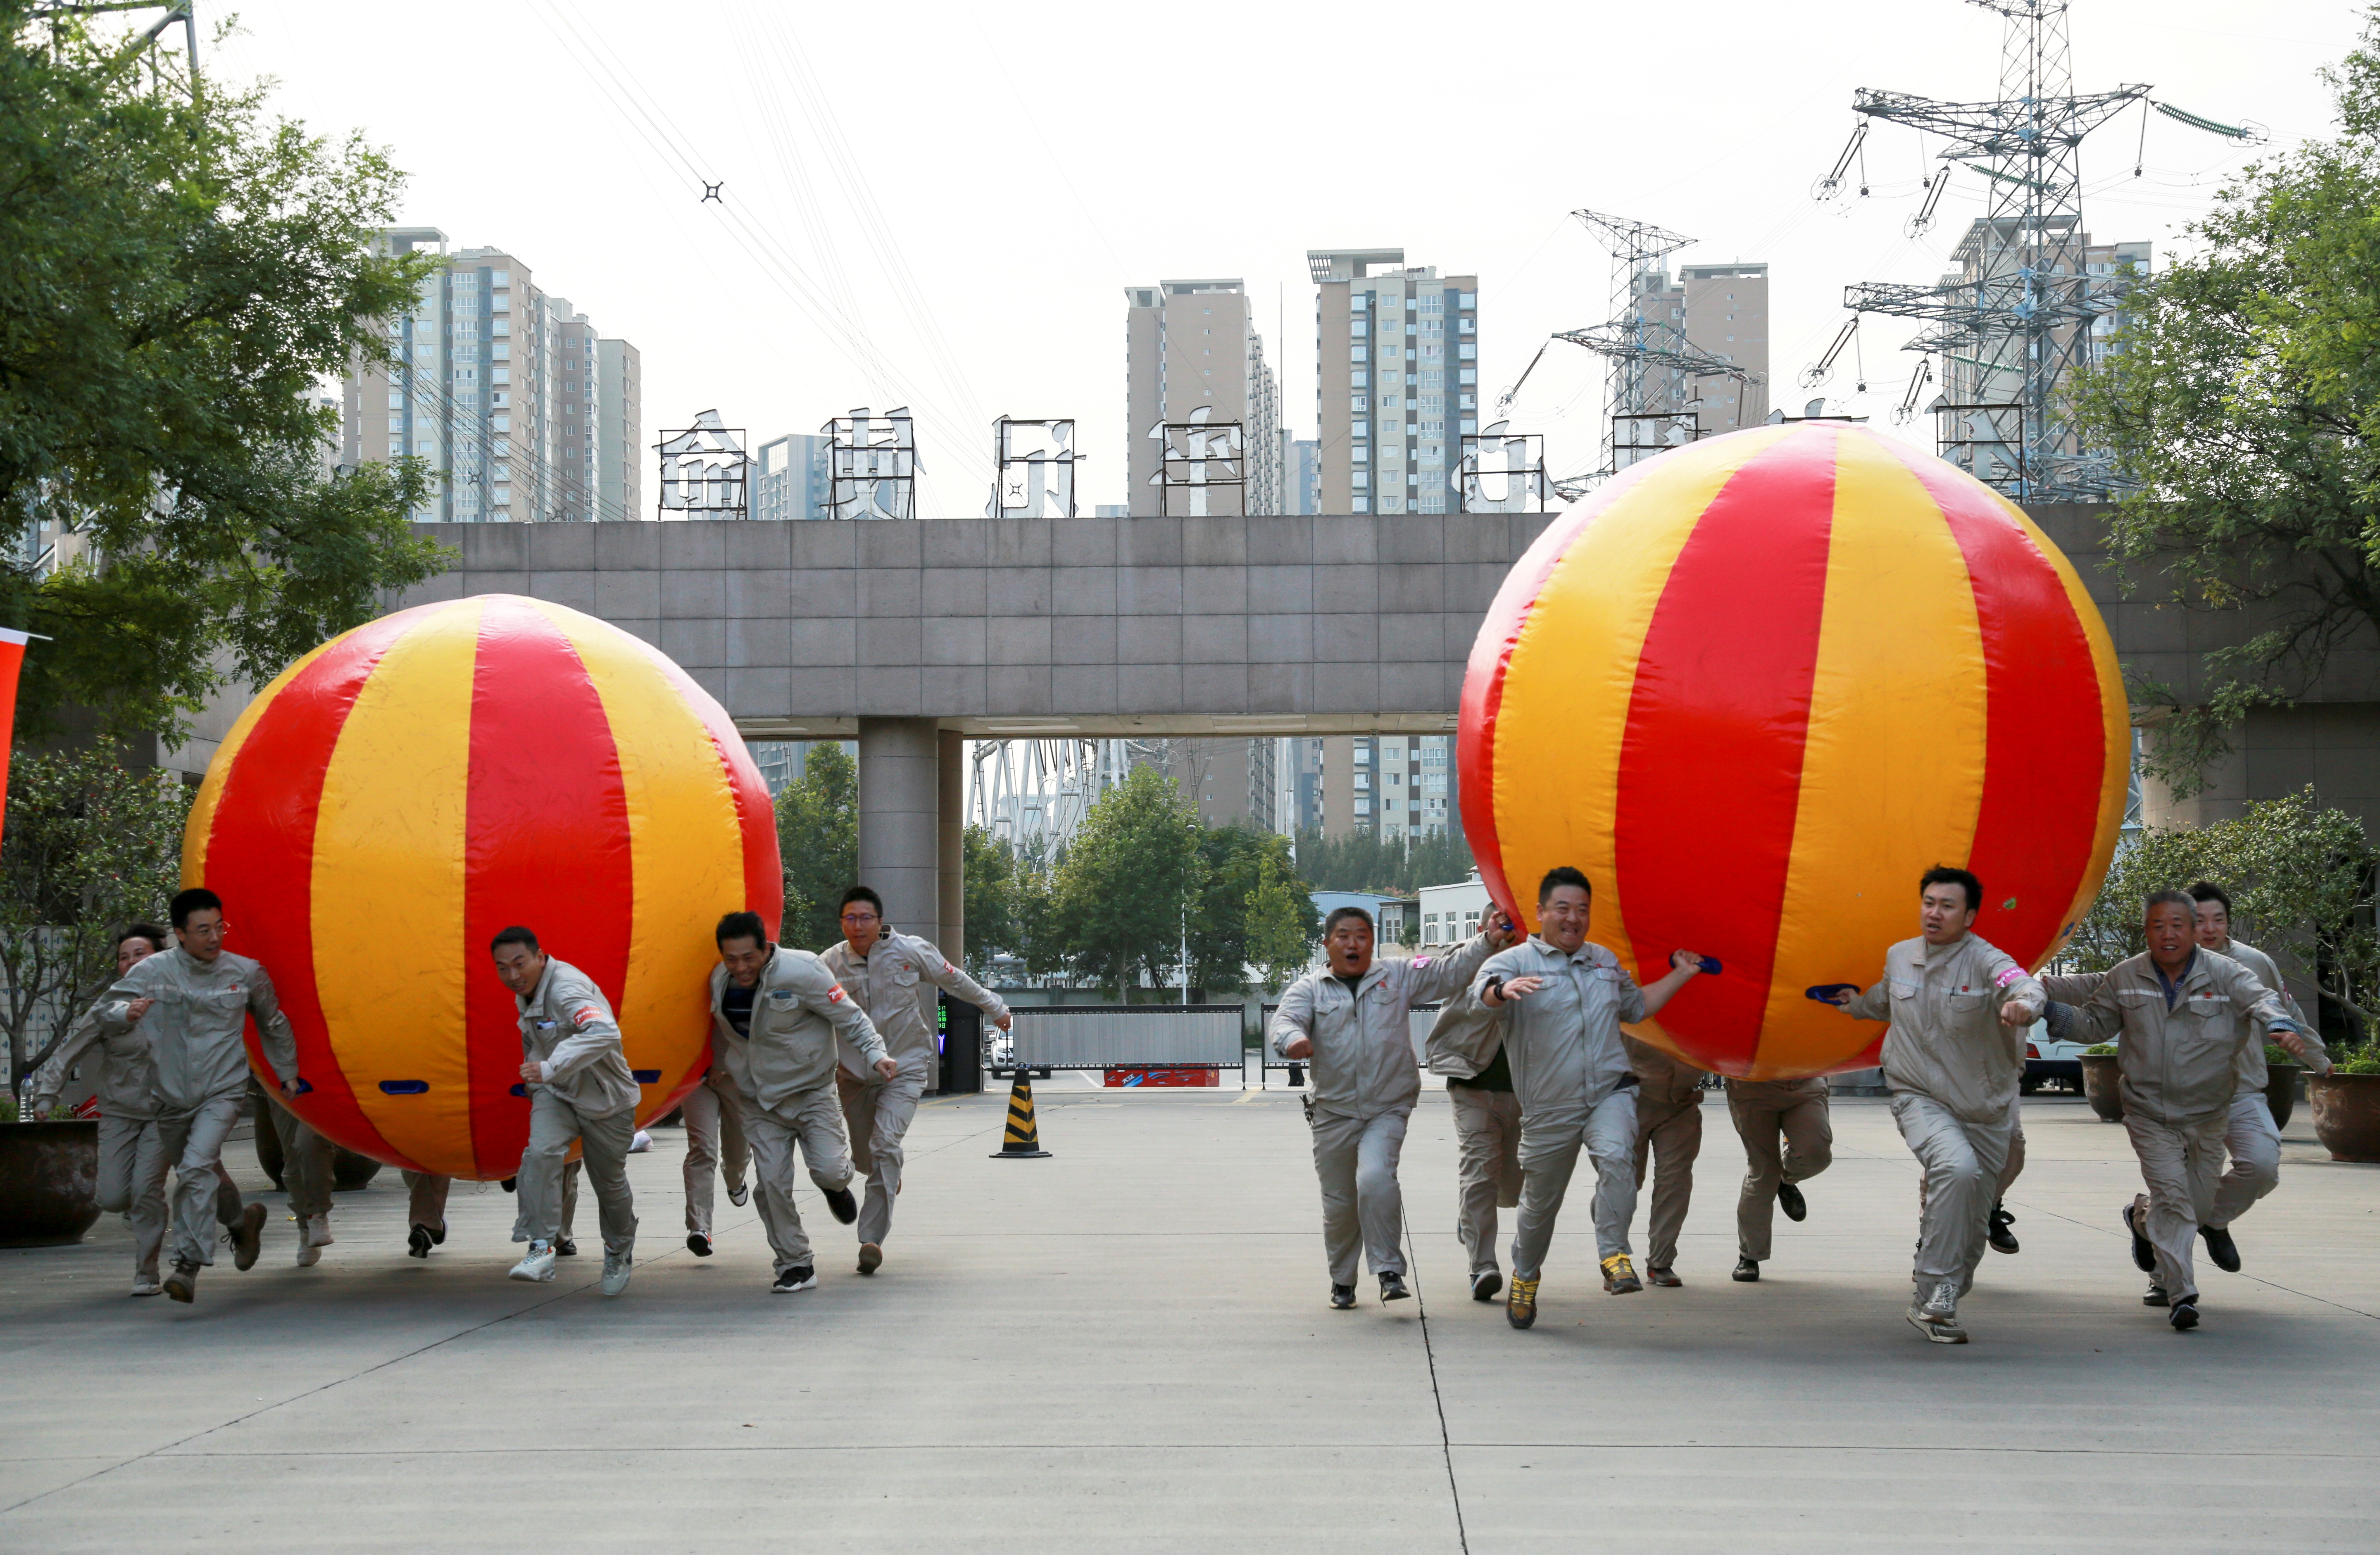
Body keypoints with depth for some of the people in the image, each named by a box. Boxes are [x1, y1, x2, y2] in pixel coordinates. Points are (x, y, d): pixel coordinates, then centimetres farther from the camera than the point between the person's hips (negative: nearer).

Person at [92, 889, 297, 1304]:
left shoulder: (246, 973, -2)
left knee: (197, 1167, -23)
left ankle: (189, 1265, -24)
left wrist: (287, 1073, 23)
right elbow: (106, 1013, -5)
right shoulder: (153, 971, -5)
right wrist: (127, 1012, -29)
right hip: (171, 1098, 3)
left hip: (222, 1093, -3)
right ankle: (242, 1220, 45)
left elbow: (273, 1024, 16)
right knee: (194, 1172, 16)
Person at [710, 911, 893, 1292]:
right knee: (772, 1183, -6)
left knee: (829, 1170, -15)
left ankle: (836, 1185, 25)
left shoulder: (802, 972, -20)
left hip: (813, 1092, -3)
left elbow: (850, 1017, -13)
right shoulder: (719, 981, -4)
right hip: (761, 1101, 3)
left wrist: (875, 1053, -24)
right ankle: (796, 1265, 9)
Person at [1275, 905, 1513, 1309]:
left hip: (1387, 1110, -1)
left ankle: (1390, 1270, -14)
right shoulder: (1309, 988, 5)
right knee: (1339, 1201, 8)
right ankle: (1342, 1280, 28)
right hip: (1333, 1111, 1)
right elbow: (1286, 1019, -12)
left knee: (1376, 1180, -25)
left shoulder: (1398, 978, 8)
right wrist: (1293, 1039, -36)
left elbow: (1450, 972, 6)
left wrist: (1487, 942, -9)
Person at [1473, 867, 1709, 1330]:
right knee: (1540, 1204, 9)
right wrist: (1505, 989, -49)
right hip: (1550, 1108, -2)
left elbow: (1636, 1006, 35)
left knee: (1616, 1156, -31)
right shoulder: (1516, 962, -3)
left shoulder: (1605, 961, 16)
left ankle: (1615, 1257, -26)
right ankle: (1525, 1276, 36)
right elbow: (1484, 988, -26)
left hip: (1610, 1092, 2)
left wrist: (1680, 976, 29)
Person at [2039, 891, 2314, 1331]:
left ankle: (2142, 1216, 45)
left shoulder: (2223, 973, -8)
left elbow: (2260, 999, -24)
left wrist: (2281, 1025, -46)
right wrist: (2052, 1004, -4)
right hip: (2149, 1114, -1)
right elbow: (2093, 1025, 13)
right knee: (2172, 1195, -17)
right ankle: (2180, 1294, -13)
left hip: (2207, 1115, 1)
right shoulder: (2126, 978, 0)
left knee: (2199, 1206, 11)